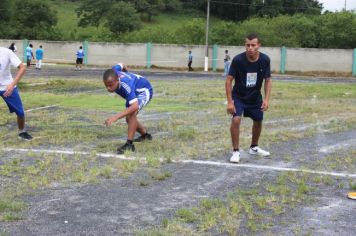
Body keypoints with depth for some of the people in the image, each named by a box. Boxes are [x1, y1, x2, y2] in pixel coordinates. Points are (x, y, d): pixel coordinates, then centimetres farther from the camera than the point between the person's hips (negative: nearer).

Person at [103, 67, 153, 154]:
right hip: (134, 93, 9)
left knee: (131, 114, -33)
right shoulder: (113, 74, -26)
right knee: (129, 119, 14)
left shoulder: (126, 86, -47)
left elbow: (135, 106, -57)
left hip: (144, 90, -8)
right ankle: (145, 135, 40)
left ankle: (129, 144, -31)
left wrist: (116, 117, -63)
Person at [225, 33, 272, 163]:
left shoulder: (265, 60, -17)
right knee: (236, 120, -21)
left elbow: (268, 80, -5)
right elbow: (229, 80, -18)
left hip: (255, 97, 4)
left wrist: (266, 99, -15)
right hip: (238, 96, -3)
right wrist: (230, 102, -22)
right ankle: (236, 151, -7)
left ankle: (254, 147, 38)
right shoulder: (238, 60, -25)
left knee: (258, 121, 14)